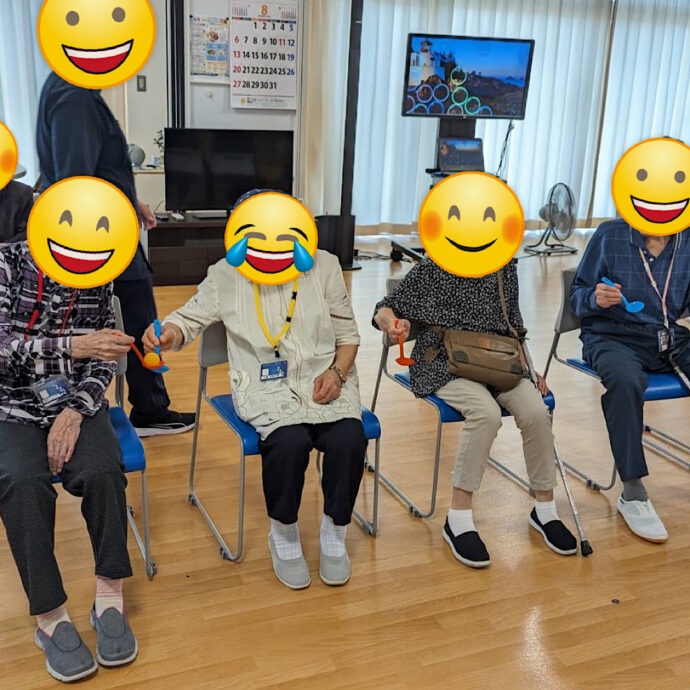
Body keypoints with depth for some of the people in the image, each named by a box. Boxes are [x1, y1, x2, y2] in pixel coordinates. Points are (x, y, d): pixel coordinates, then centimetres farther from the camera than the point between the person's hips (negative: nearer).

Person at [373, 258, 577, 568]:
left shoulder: (505, 267, 11)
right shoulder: (434, 266, -3)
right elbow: (384, 309, 1)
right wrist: (393, 322, -23)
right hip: (446, 364, -4)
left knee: (536, 411, -23)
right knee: (487, 413, -33)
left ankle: (544, 508, -3)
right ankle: (458, 519, -22)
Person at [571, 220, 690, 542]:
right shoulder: (610, 235, -2)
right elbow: (577, 297, 2)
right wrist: (596, 299, -21)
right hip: (614, 336, -3)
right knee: (625, 381, -37)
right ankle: (632, 493, -25)